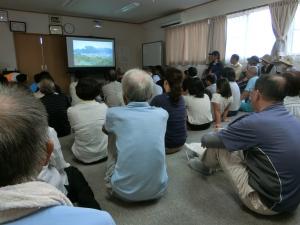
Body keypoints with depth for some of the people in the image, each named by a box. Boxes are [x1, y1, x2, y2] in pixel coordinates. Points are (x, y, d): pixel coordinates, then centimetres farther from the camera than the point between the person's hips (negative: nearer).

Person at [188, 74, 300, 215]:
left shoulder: (255, 122, -24)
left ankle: (204, 165, 31)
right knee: (240, 147, 16)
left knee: (218, 145, -1)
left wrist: (205, 139, 13)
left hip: (267, 202, -8)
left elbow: (208, 140, -11)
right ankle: (208, 162, 39)